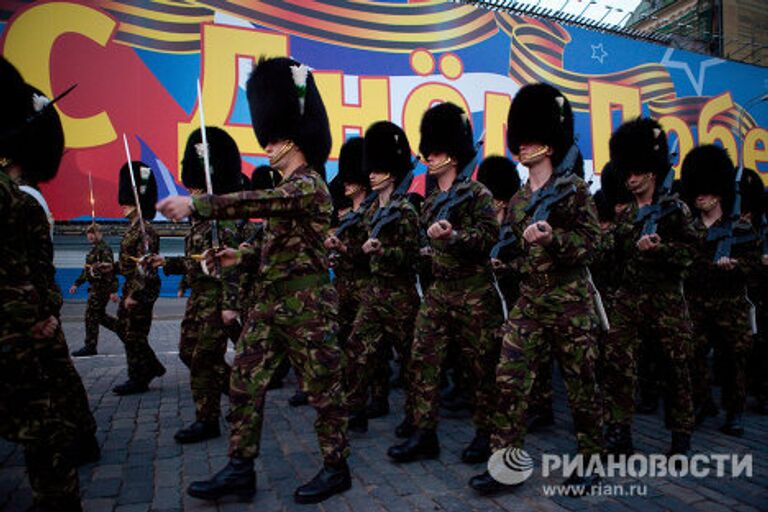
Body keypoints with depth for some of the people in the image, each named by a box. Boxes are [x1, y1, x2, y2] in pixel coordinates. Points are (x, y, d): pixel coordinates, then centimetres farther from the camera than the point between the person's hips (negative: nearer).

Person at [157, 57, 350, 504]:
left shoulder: (308, 185, -14)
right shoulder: (290, 185, 16)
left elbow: (258, 202, -30)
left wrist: (194, 205, -33)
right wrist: (243, 255, 18)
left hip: (307, 303, -10)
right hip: (274, 299, 10)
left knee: (323, 386, 4)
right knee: (246, 379, 10)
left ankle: (337, 468, 22)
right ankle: (241, 468, 21)